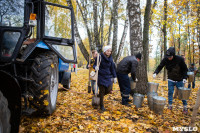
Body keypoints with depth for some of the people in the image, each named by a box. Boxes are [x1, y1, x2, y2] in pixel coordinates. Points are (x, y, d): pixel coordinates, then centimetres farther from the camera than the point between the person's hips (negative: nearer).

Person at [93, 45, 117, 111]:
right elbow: (94, 65, -7)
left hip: (108, 76, 5)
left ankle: (99, 96, 32)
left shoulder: (110, 58, 4)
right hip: (101, 76, -5)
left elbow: (112, 68, 11)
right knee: (102, 90, 0)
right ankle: (101, 106, 17)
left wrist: (115, 77, 8)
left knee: (109, 89, 1)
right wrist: (95, 67, -31)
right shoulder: (100, 57, -12)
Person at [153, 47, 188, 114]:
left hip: (179, 80, -1)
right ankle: (170, 105, 16)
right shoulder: (165, 59, -14)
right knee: (170, 92, 3)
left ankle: (185, 107, 20)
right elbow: (160, 67, -5)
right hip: (171, 80, 2)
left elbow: (185, 69, -8)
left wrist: (185, 77, -19)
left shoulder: (180, 59, -18)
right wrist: (155, 73, -23)